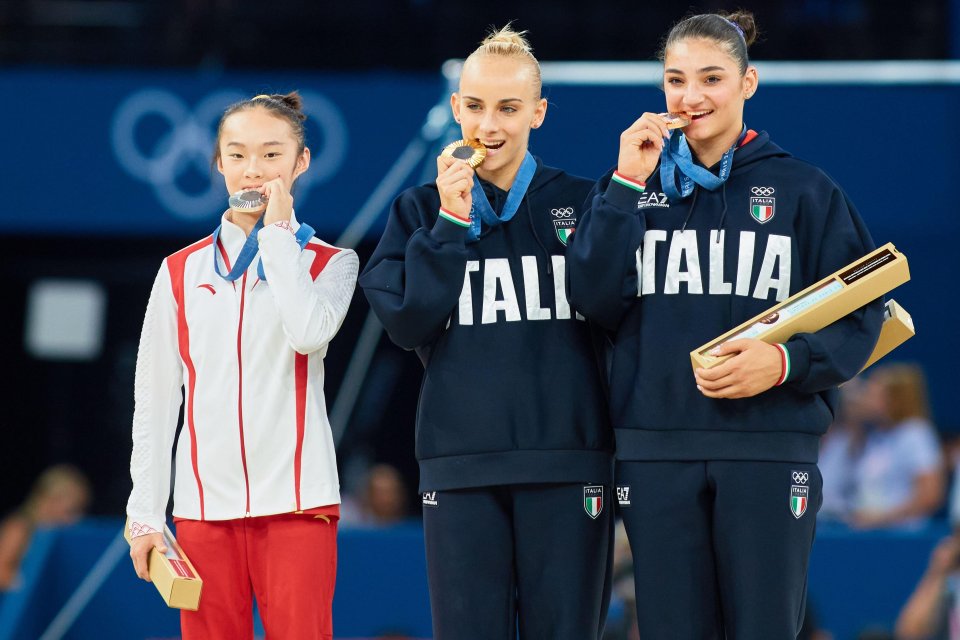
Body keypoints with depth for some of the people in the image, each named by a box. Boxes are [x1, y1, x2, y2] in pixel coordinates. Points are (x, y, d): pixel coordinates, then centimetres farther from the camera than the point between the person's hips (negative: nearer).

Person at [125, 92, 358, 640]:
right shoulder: (182, 272, 10)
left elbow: (309, 332, -17)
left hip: (296, 501, -2)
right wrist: (146, 514, 5)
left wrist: (278, 231, -7)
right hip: (204, 505, 2)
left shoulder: (330, 263, 6)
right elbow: (155, 400, 11)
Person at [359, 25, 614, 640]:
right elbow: (405, 321, -3)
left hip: (566, 466, -1)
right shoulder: (421, 210, 10)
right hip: (461, 466, 1)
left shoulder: (580, 203, 7)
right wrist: (451, 222, -7)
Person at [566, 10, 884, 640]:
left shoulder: (804, 191, 5)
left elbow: (861, 316, 3)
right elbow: (593, 299, -1)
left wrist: (786, 362, -14)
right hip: (657, 452, 2)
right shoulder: (633, 185, 12)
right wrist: (628, 185, -7)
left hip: (769, 450, -2)